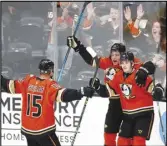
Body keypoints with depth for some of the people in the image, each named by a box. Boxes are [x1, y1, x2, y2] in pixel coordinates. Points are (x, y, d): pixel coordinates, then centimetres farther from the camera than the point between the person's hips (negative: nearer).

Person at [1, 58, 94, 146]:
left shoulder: (28, 81, 1)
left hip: (27, 129, 6)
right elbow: (64, 95, -31)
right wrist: (82, 92, -40)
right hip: (44, 130, -6)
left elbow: (10, 86, 9)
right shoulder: (50, 85, -15)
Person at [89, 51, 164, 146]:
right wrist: (97, 86, -3)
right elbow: (108, 91, 11)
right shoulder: (118, 76, 2)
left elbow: (153, 87, -21)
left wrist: (158, 91, -42)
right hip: (128, 115, 7)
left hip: (144, 114, -7)